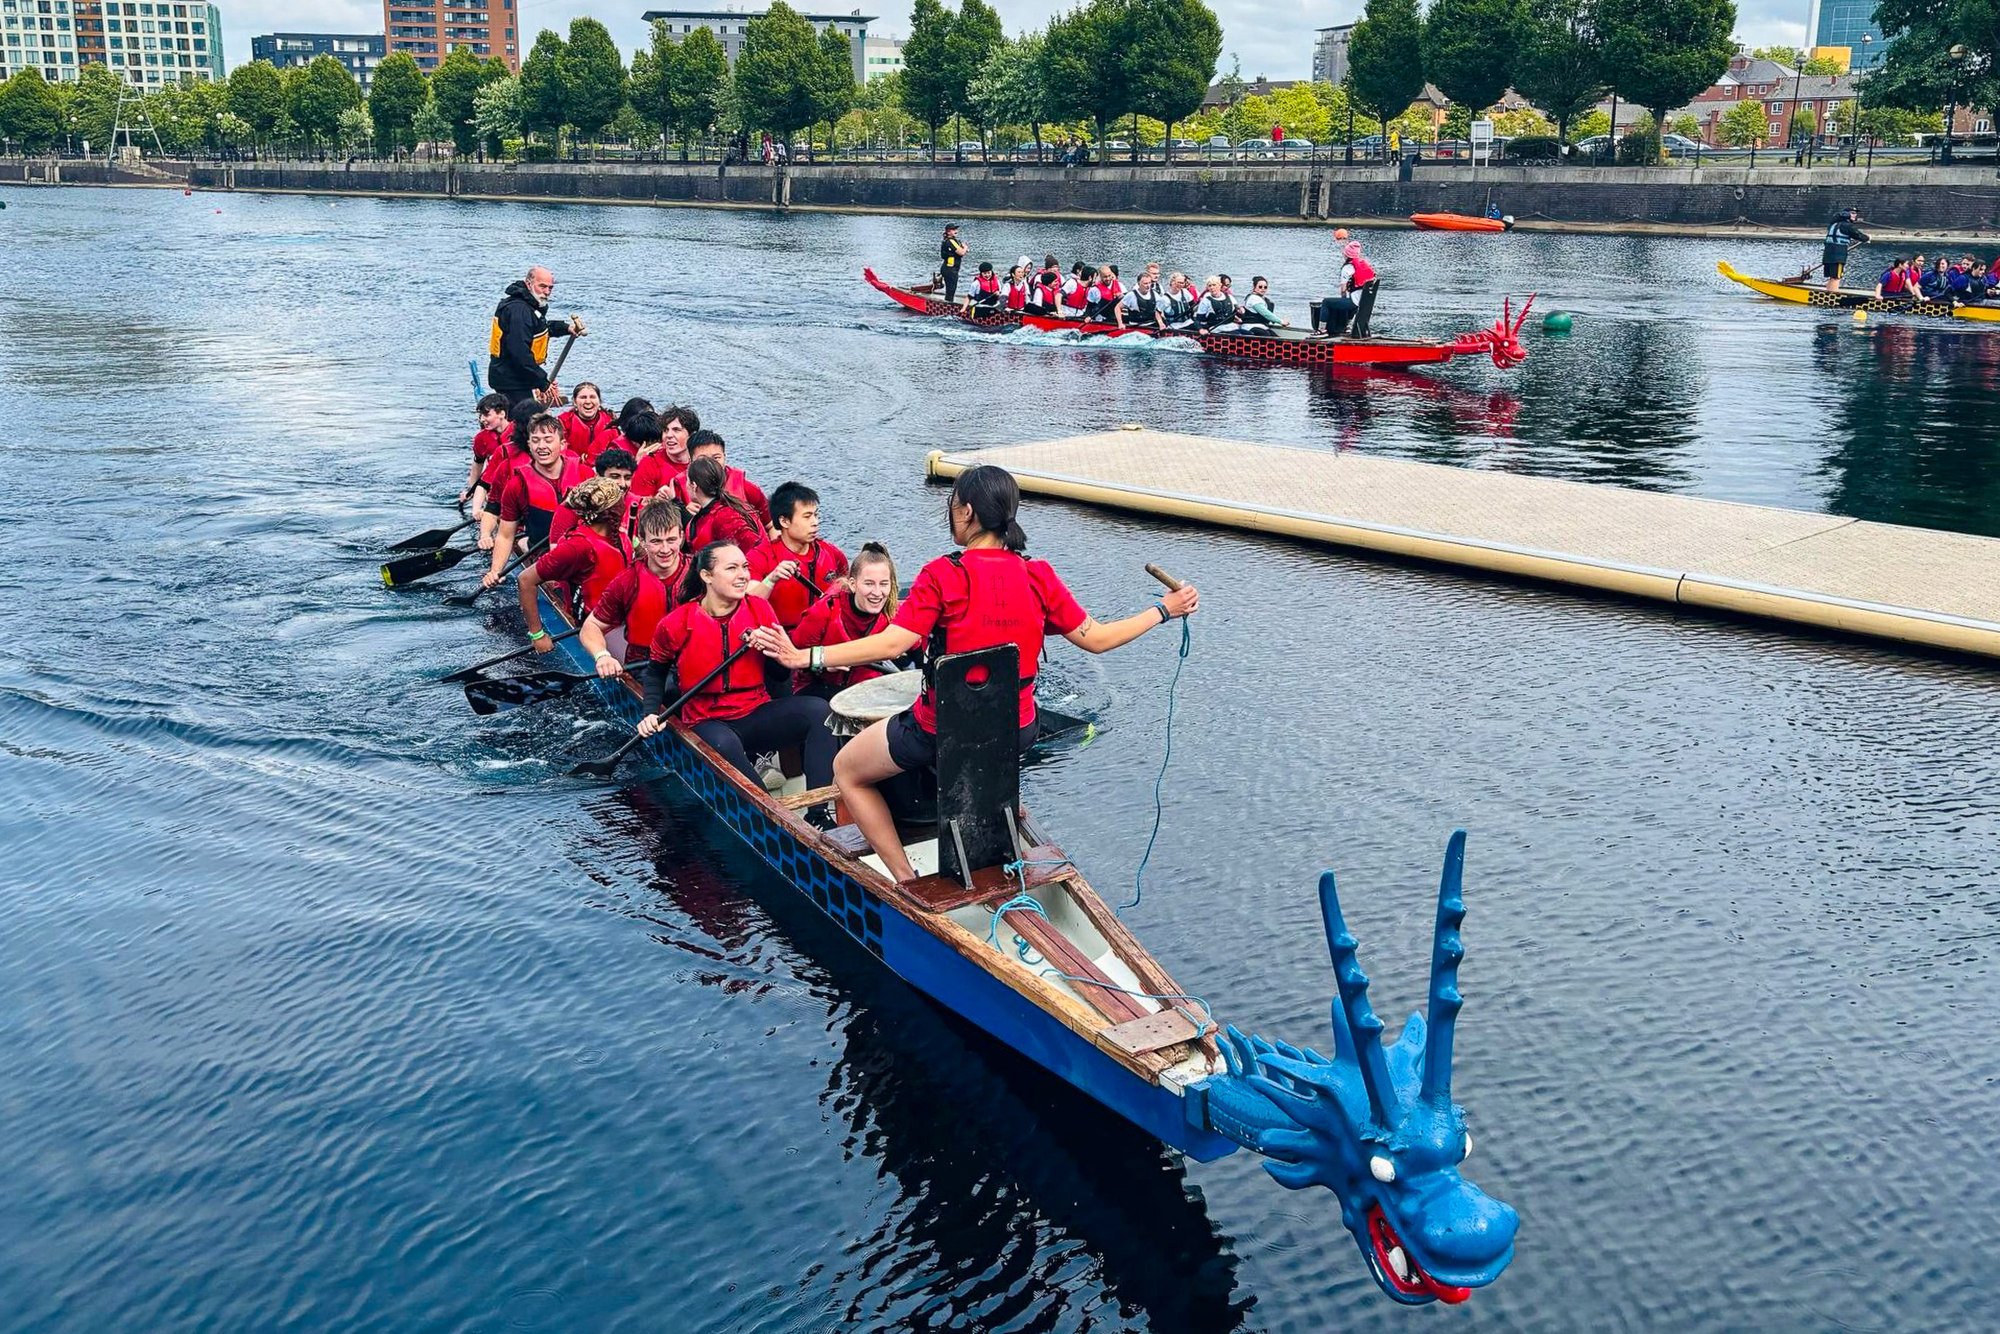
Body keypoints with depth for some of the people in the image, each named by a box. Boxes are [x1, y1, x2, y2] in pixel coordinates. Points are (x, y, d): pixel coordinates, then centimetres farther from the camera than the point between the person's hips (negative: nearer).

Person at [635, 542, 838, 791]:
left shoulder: (760, 610, 2)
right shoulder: (677, 624, -5)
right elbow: (656, 672, 15)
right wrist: (651, 713, 0)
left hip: (757, 714, 3)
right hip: (708, 723, -3)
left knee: (817, 710, -23)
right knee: (724, 745, -40)